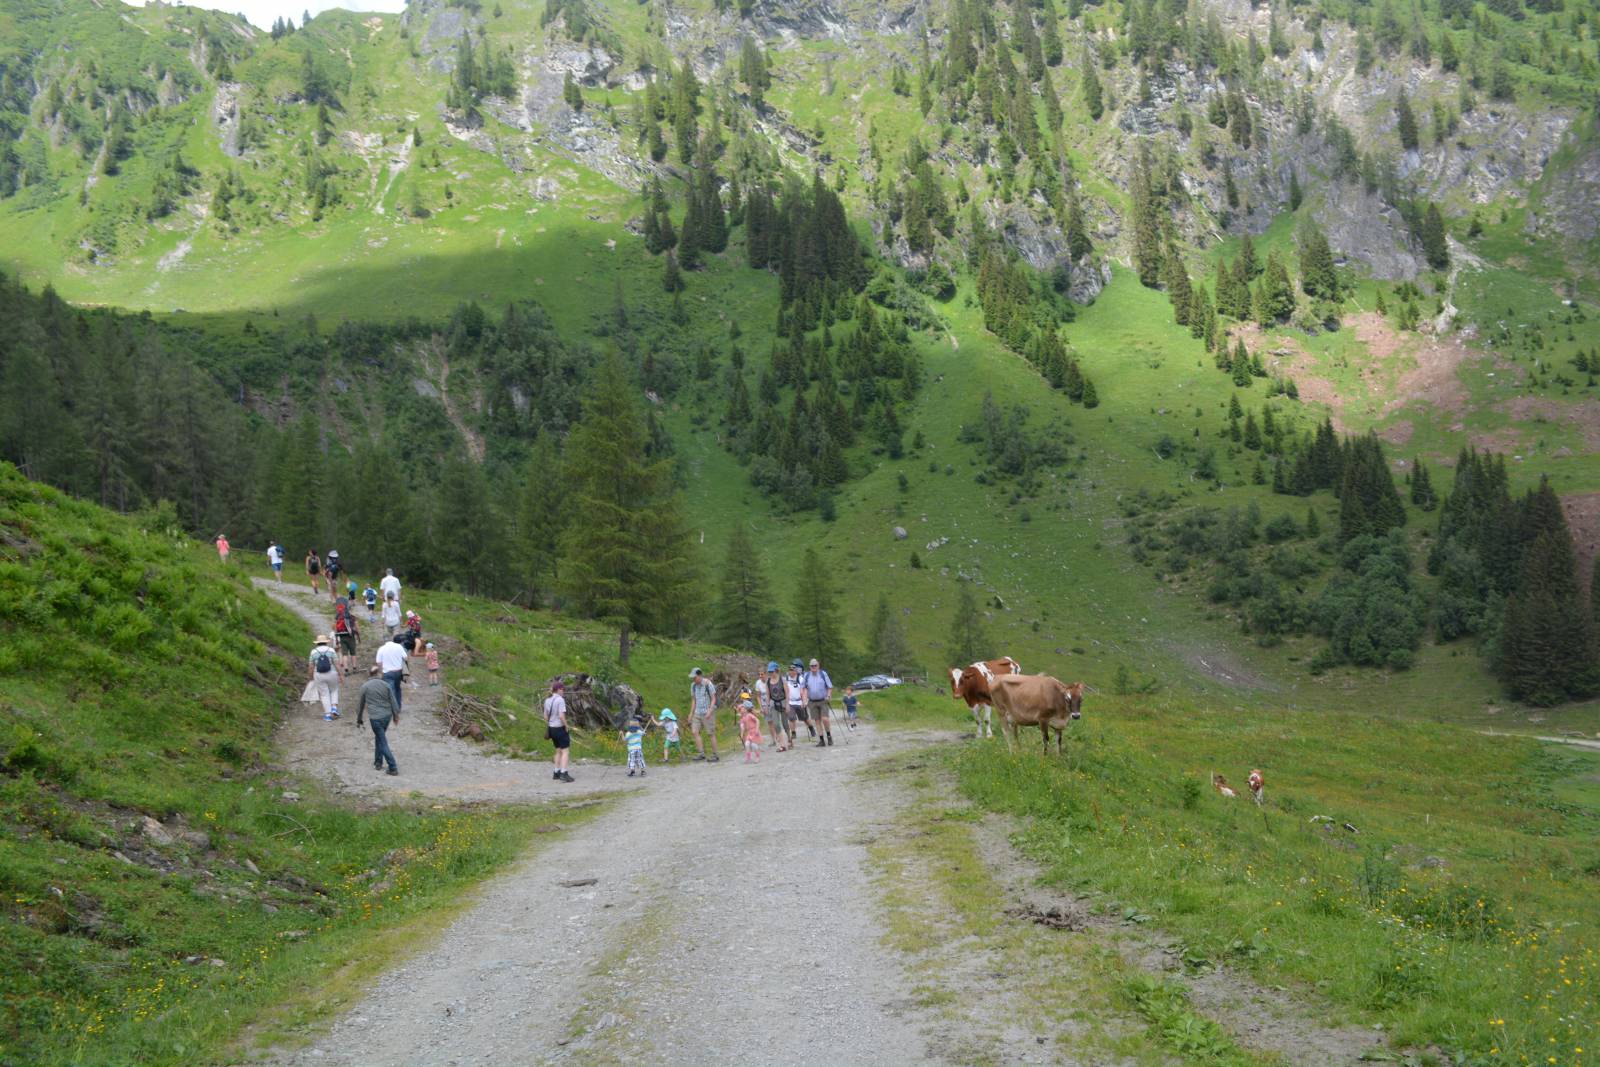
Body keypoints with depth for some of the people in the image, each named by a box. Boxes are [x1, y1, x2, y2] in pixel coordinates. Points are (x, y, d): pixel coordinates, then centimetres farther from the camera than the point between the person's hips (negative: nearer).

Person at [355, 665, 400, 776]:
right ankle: (378, 763, 30)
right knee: (379, 738, 24)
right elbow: (392, 701, 8)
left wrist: (358, 720, 16)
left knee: (383, 742, -1)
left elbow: (360, 705, 5)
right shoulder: (385, 684, 5)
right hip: (387, 715, 4)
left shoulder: (365, 686, -3)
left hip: (376, 717, -4)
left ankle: (393, 768, -6)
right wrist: (396, 716, 19)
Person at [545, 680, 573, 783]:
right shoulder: (560, 700, -17)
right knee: (565, 751, -1)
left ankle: (556, 773, 19)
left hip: (551, 728, 8)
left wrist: (548, 727, 18)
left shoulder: (547, 700, 7)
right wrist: (566, 726, -10)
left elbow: (545, 716, 11)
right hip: (560, 728, -8)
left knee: (558, 751, 18)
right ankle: (563, 774, -7)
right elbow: (561, 716, -22)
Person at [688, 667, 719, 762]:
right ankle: (701, 754, -5)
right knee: (695, 731, -8)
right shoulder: (693, 685, 6)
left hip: (708, 712, -6)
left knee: (711, 733, -3)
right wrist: (691, 713, 10)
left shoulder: (708, 684, -13)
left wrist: (710, 711, -21)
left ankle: (715, 755, 4)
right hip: (698, 712, 6)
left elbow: (713, 699, -10)